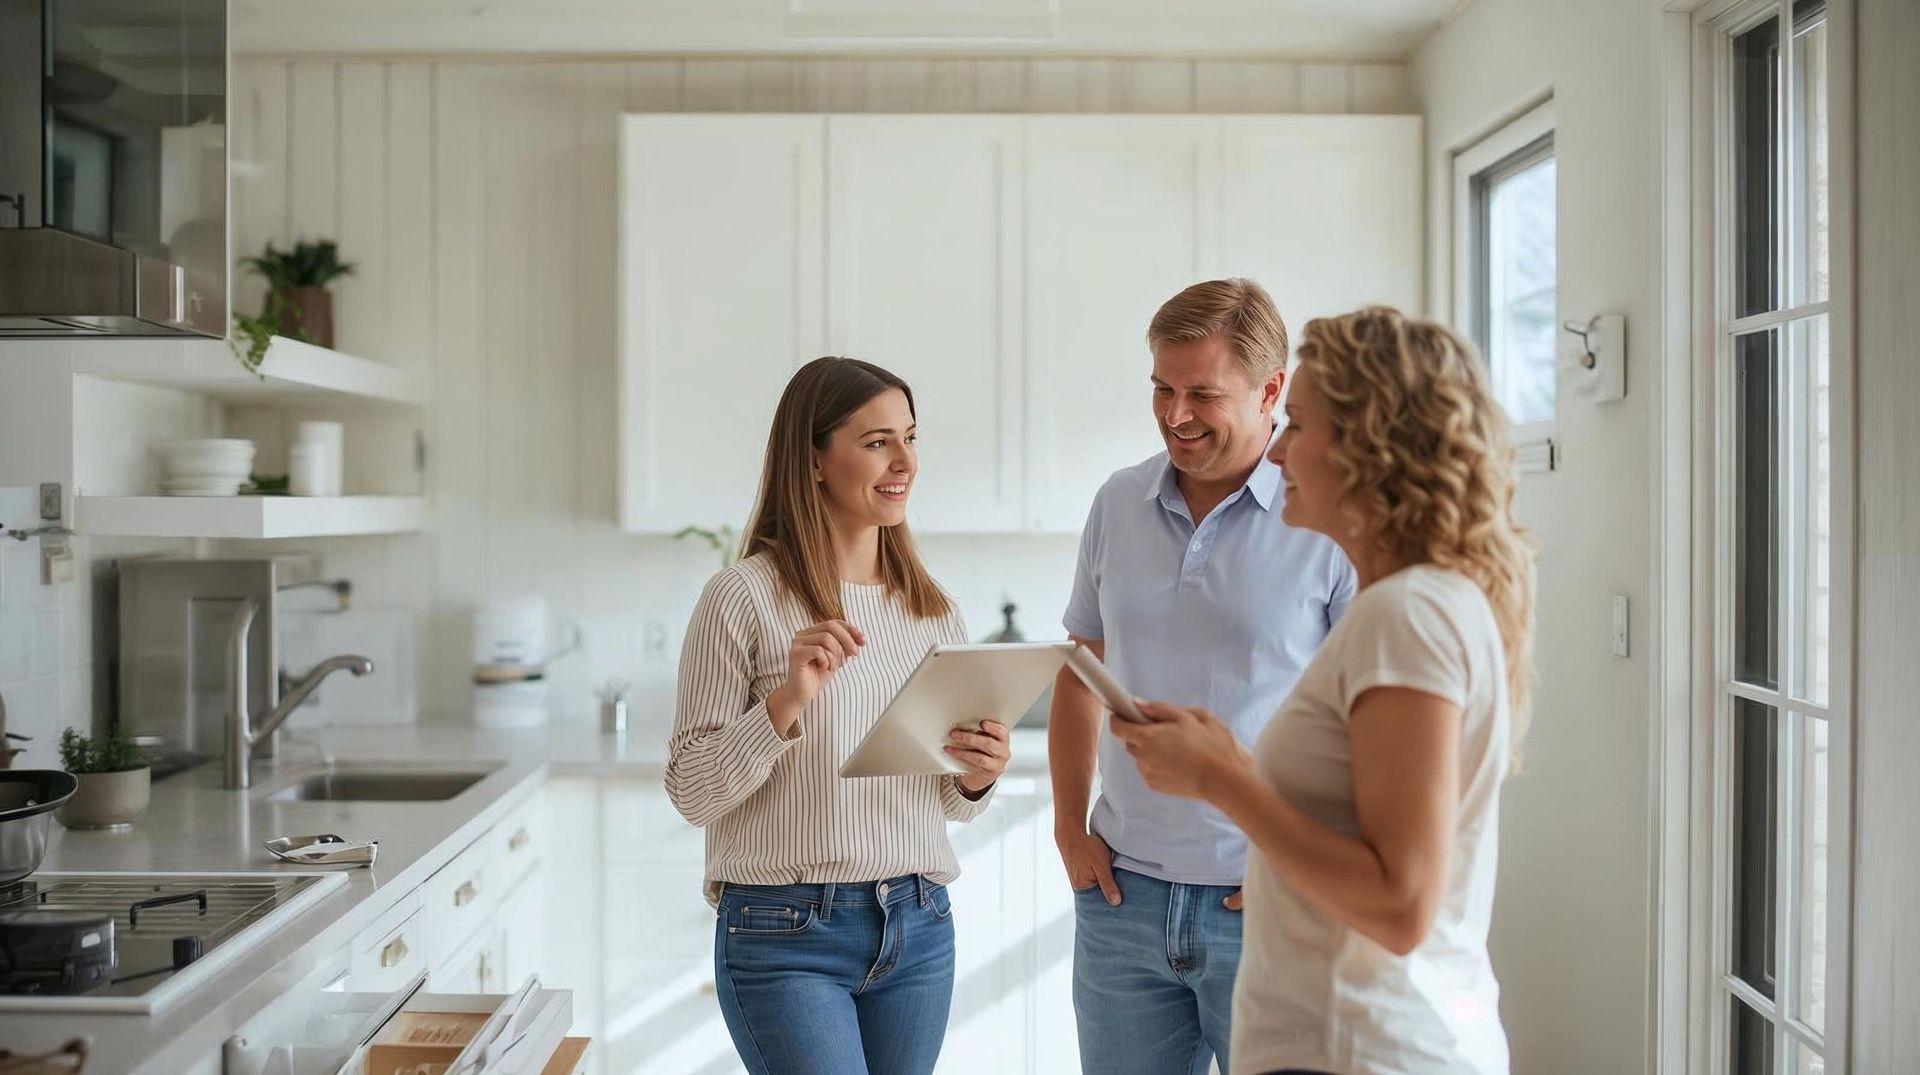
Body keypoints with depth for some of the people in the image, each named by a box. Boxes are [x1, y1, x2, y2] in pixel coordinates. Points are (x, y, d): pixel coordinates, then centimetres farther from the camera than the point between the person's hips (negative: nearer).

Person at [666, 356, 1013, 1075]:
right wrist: (787, 701, -23)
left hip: (918, 928, 5)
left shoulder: (932, 607, 7)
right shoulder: (743, 597, -9)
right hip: (786, 934, -5)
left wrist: (977, 778, -7)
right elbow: (691, 793, -9)